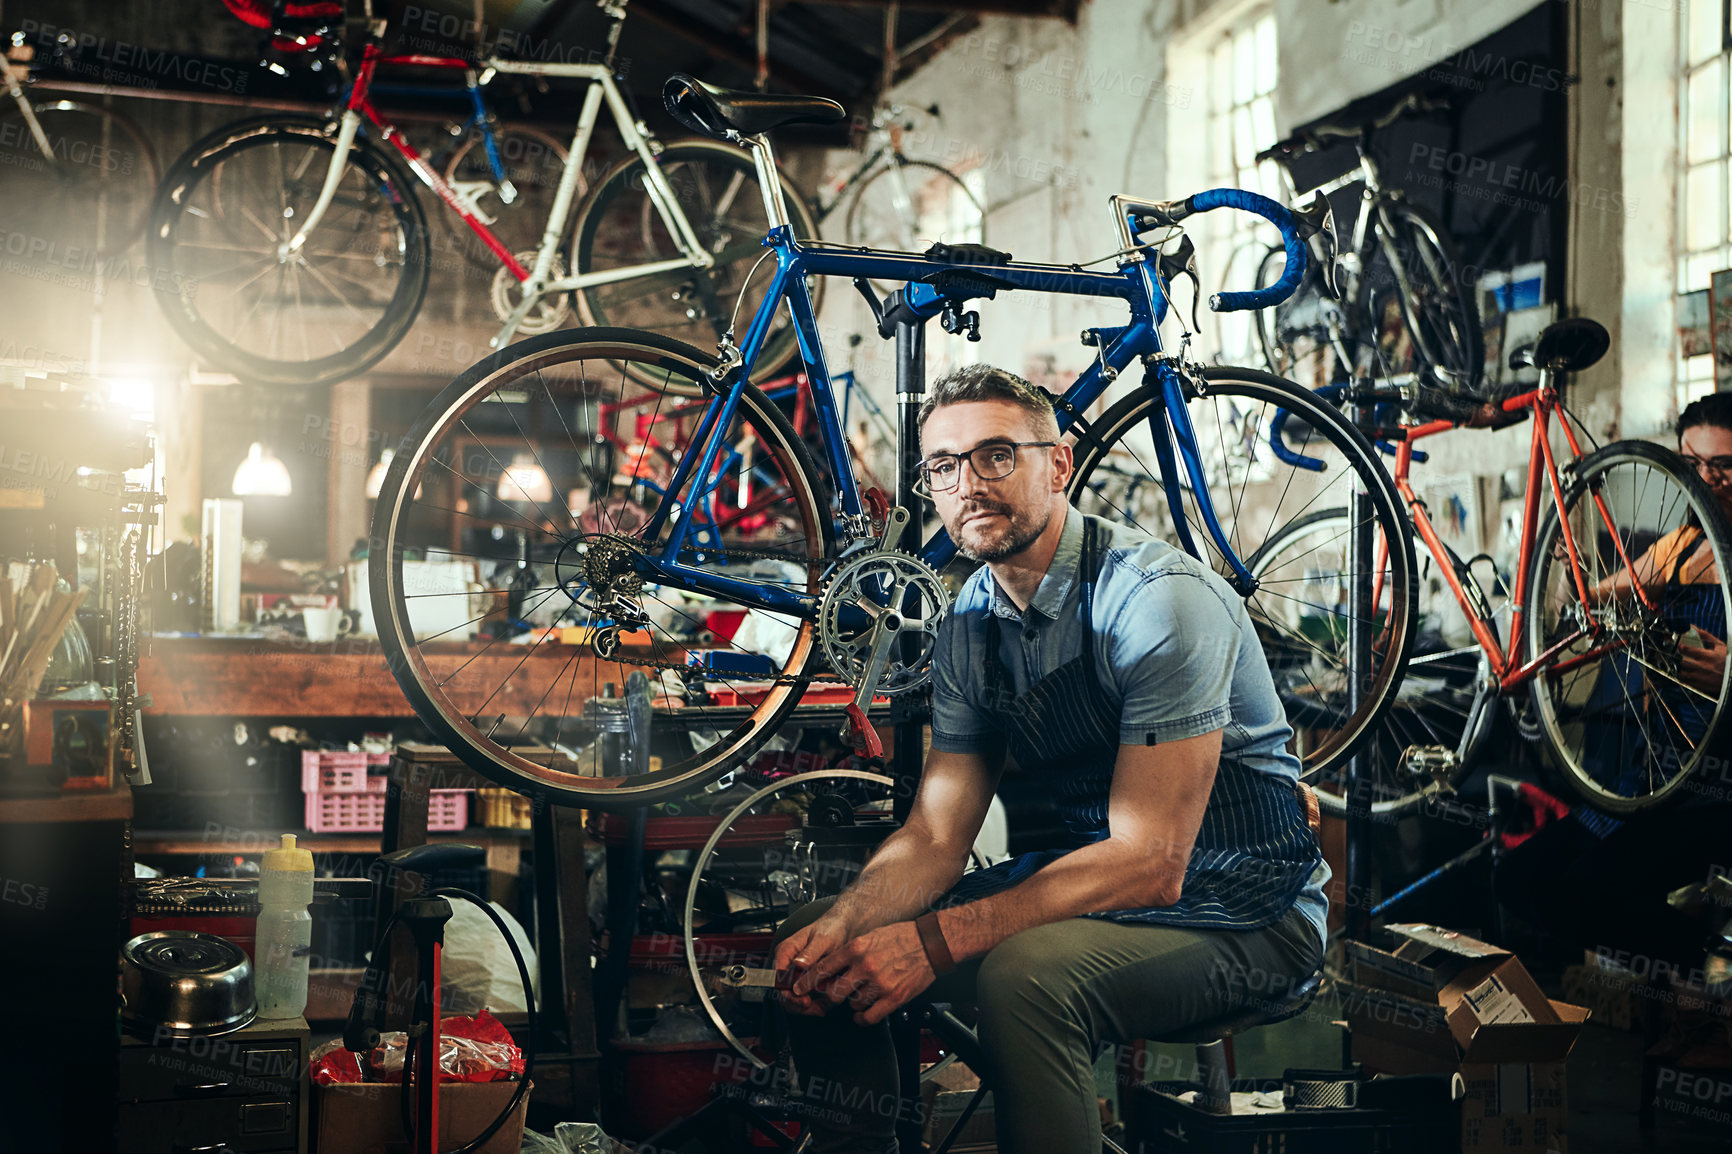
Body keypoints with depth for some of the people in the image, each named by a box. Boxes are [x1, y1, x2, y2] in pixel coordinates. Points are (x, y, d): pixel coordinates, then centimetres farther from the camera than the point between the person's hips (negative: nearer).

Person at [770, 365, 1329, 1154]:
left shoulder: (1157, 599, -23)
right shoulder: (970, 625, 1)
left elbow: (1150, 865, -27)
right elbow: (935, 838, 2)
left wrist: (933, 940, -32)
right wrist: (839, 925, -20)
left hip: (1243, 911, -7)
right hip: (1096, 882, 7)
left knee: (1024, 971, -35)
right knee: (821, 956, -2)